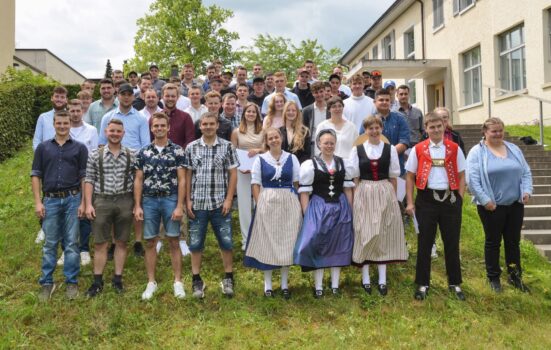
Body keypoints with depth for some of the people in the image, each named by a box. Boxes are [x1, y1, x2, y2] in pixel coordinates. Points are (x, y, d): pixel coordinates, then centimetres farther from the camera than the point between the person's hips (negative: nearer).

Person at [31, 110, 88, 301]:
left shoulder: (79, 148, 3)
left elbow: (84, 177, 2)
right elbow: (36, 175, 6)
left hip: (72, 199, -1)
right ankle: (46, 282, 18)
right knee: (50, 243, 7)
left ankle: (71, 282, 15)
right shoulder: (43, 147, 6)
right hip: (50, 200, 1)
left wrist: (83, 202, -4)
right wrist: (38, 202, -2)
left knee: (72, 243, 4)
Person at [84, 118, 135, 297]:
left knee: (121, 242, 9)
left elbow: (136, 181, 6)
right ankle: (97, 281, 17)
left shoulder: (131, 156, 3)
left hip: (124, 202, 1)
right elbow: (89, 180, 2)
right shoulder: (95, 155, 2)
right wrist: (88, 204, -6)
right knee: (100, 243, 5)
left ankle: (117, 278, 22)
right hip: (101, 201, 0)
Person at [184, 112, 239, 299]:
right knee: (195, 243, 8)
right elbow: (187, 175, 5)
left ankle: (228, 278, 22)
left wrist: (228, 199, -6)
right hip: (197, 204, 1)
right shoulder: (191, 148, 3)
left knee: (226, 242, 5)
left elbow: (233, 174, 0)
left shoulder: (227, 147, 0)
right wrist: (188, 200, -1)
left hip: (220, 204, -1)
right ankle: (196, 280, 21)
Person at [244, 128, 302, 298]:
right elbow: (255, 184, 1)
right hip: (267, 204, -1)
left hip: (289, 204, 1)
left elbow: (297, 183, 7)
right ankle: (267, 283, 19)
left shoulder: (291, 158, 5)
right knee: (267, 241, 5)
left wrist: (297, 204, 0)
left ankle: (285, 283, 21)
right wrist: (259, 205, -8)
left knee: (287, 241, 7)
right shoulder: (260, 160, 1)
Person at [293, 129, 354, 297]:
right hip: (318, 208, -3)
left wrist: (350, 211, 7)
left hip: (340, 208, 4)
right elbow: (304, 192, -6)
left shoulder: (344, 164, 6)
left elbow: (348, 189, 10)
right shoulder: (310, 164, -5)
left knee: (338, 246, 10)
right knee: (318, 245, 1)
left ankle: (335, 285, 23)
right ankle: (318, 286, 13)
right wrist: (307, 216, -9)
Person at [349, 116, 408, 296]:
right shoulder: (357, 150, 2)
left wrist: (392, 197, 5)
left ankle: (382, 280, 15)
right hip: (364, 195, -1)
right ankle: (365, 278, 14)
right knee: (365, 235, 2)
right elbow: (355, 177, 3)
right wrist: (357, 198, -2)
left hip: (385, 194, 1)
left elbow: (393, 176, 7)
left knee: (384, 235, 5)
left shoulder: (390, 149, 4)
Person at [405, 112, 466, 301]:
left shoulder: (454, 149, 3)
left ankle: (455, 283, 25)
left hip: (450, 199, 1)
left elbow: (461, 176, 8)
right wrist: (410, 202, -3)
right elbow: (410, 177, 2)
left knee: (452, 243, 10)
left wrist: (459, 199, -3)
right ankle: (422, 284, 20)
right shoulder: (418, 149, 0)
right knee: (424, 244, 7)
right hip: (427, 199, -1)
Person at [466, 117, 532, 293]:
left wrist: (526, 191, -3)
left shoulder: (514, 149, 10)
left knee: (513, 241, 13)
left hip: (515, 205, 5)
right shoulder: (477, 152, -8)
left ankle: (515, 276, 28)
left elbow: (526, 172, 12)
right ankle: (493, 277, 22)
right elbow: (472, 179, -15)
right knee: (493, 242, 8)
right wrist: (485, 200, -18)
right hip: (492, 206, -5)